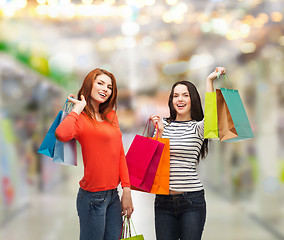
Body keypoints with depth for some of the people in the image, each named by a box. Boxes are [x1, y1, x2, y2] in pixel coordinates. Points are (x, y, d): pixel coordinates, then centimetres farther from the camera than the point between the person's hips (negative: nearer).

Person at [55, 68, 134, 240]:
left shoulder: (111, 116, 12)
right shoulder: (81, 118, -8)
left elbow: (120, 154, 13)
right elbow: (62, 134, -31)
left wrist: (126, 189, 6)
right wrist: (78, 109, -15)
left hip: (113, 194, 7)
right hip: (93, 196, -6)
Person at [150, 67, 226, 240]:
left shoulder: (197, 128, 2)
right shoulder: (164, 125, 11)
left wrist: (210, 80, -20)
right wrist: (160, 131, -10)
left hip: (192, 200, -3)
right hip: (164, 200, 3)